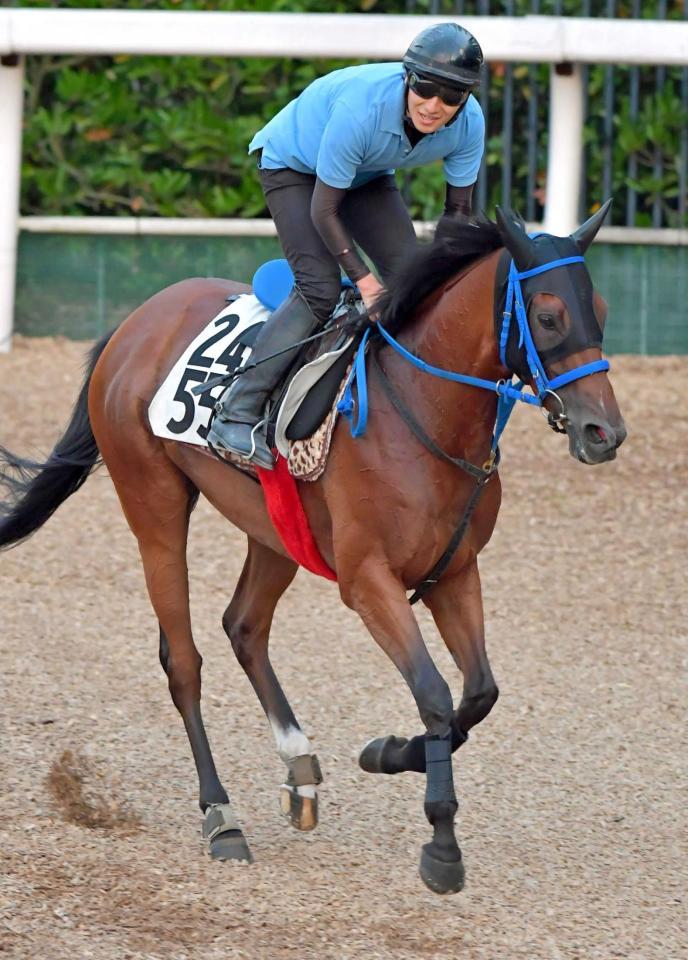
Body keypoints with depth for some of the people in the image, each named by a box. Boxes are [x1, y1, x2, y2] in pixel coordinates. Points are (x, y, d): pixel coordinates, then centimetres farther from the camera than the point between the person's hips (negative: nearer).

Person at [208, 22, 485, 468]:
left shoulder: (469, 124, -25)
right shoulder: (360, 109, -42)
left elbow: (458, 210, -8)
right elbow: (324, 211, -31)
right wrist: (365, 281, -28)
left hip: (368, 175, 6)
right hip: (292, 164, -6)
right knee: (320, 289, -21)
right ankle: (237, 414, -20)